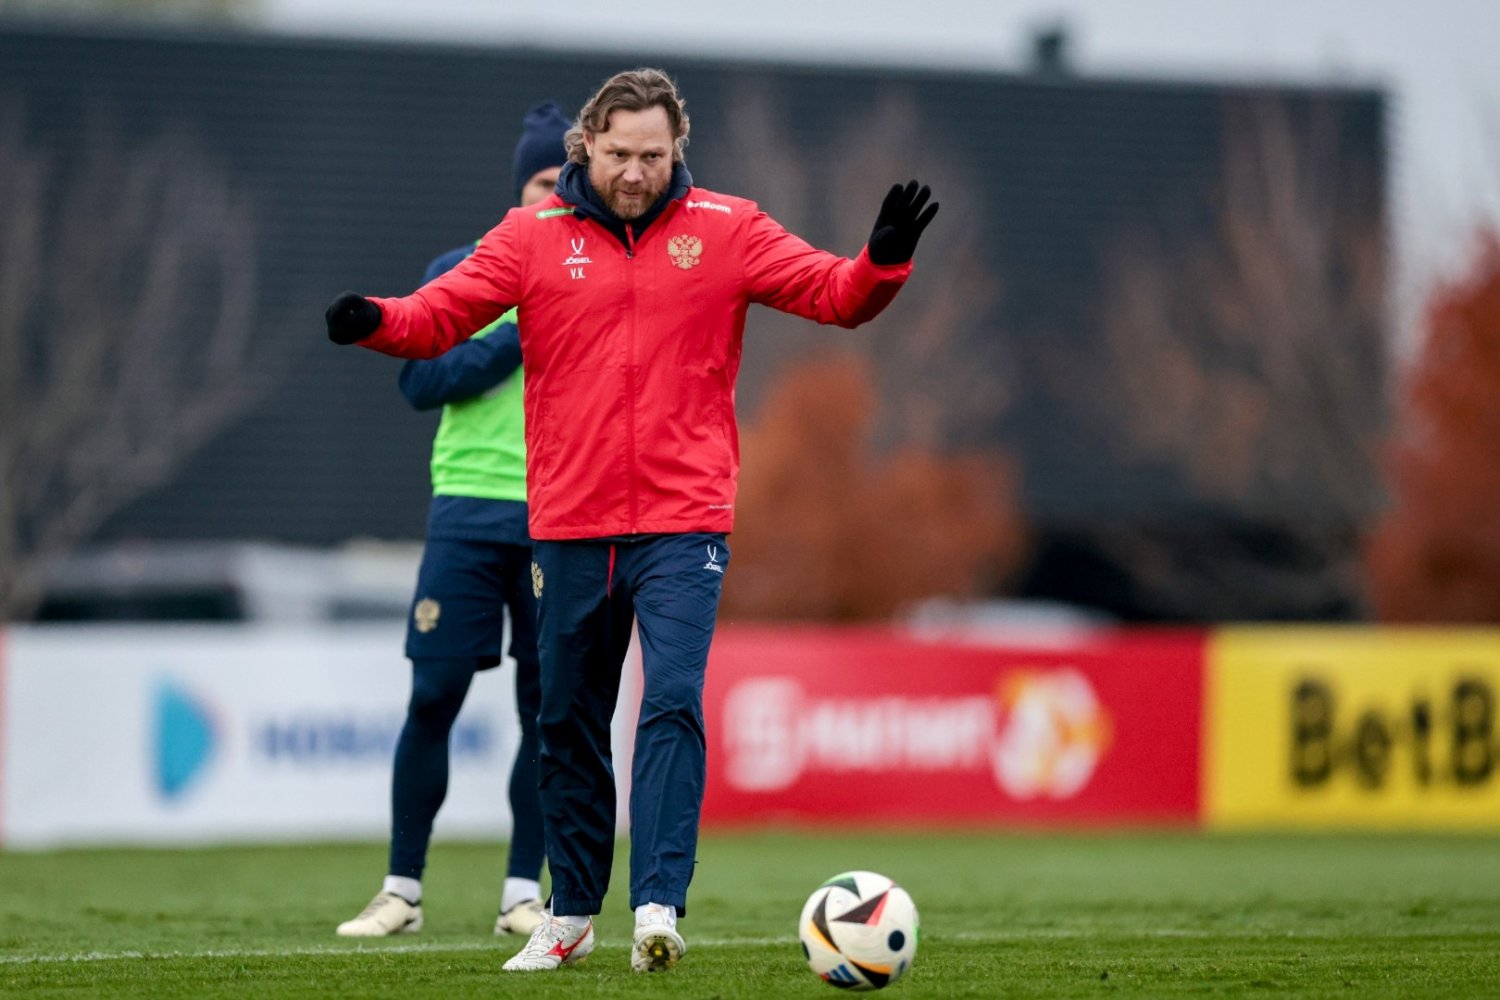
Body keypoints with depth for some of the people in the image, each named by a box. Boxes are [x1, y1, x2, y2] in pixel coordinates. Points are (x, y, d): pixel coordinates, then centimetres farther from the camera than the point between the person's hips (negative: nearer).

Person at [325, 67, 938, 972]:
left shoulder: (727, 231, 2)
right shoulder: (534, 236, 3)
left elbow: (834, 294, -2)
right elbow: (442, 313, -3)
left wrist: (883, 261, -22)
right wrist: (375, 320, -23)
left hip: (683, 524, -2)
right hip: (570, 524, 2)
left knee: (672, 706, -16)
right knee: (570, 724, 11)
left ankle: (659, 906, -21)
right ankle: (572, 916, 23)